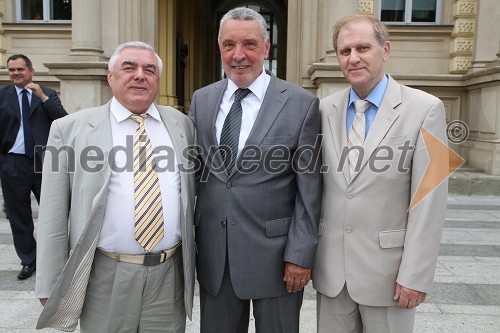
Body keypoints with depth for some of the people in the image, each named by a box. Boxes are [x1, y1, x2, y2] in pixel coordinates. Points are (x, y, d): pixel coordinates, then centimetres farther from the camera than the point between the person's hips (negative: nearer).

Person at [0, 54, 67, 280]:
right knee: (19, 216, 10)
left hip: (44, 162, -1)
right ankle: (28, 261, 25)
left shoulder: (48, 94, 5)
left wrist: (43, 97, -14)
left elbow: (64, 121, -8)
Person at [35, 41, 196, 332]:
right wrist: (50, 287, -2)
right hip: (105, 278, -1)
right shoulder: (70, 130, -2)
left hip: (170, 275, 2)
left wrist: (195, 263, 11)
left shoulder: (182, 125, 5)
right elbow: (53, 215, -1)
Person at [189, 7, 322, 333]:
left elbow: (309, 190, -7)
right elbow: (192, 171, 8)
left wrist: (301, 255, -9)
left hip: (275, 254, -3)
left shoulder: (301, 104, -7)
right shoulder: (202, 100, 5)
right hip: (213, 254, 4)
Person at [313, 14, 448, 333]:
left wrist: (415, 275, -11)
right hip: (330, 266, 3)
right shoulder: (325, 110, 2)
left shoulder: (424, 109, -9)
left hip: (387, 268, -3)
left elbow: (429, 202, -10)